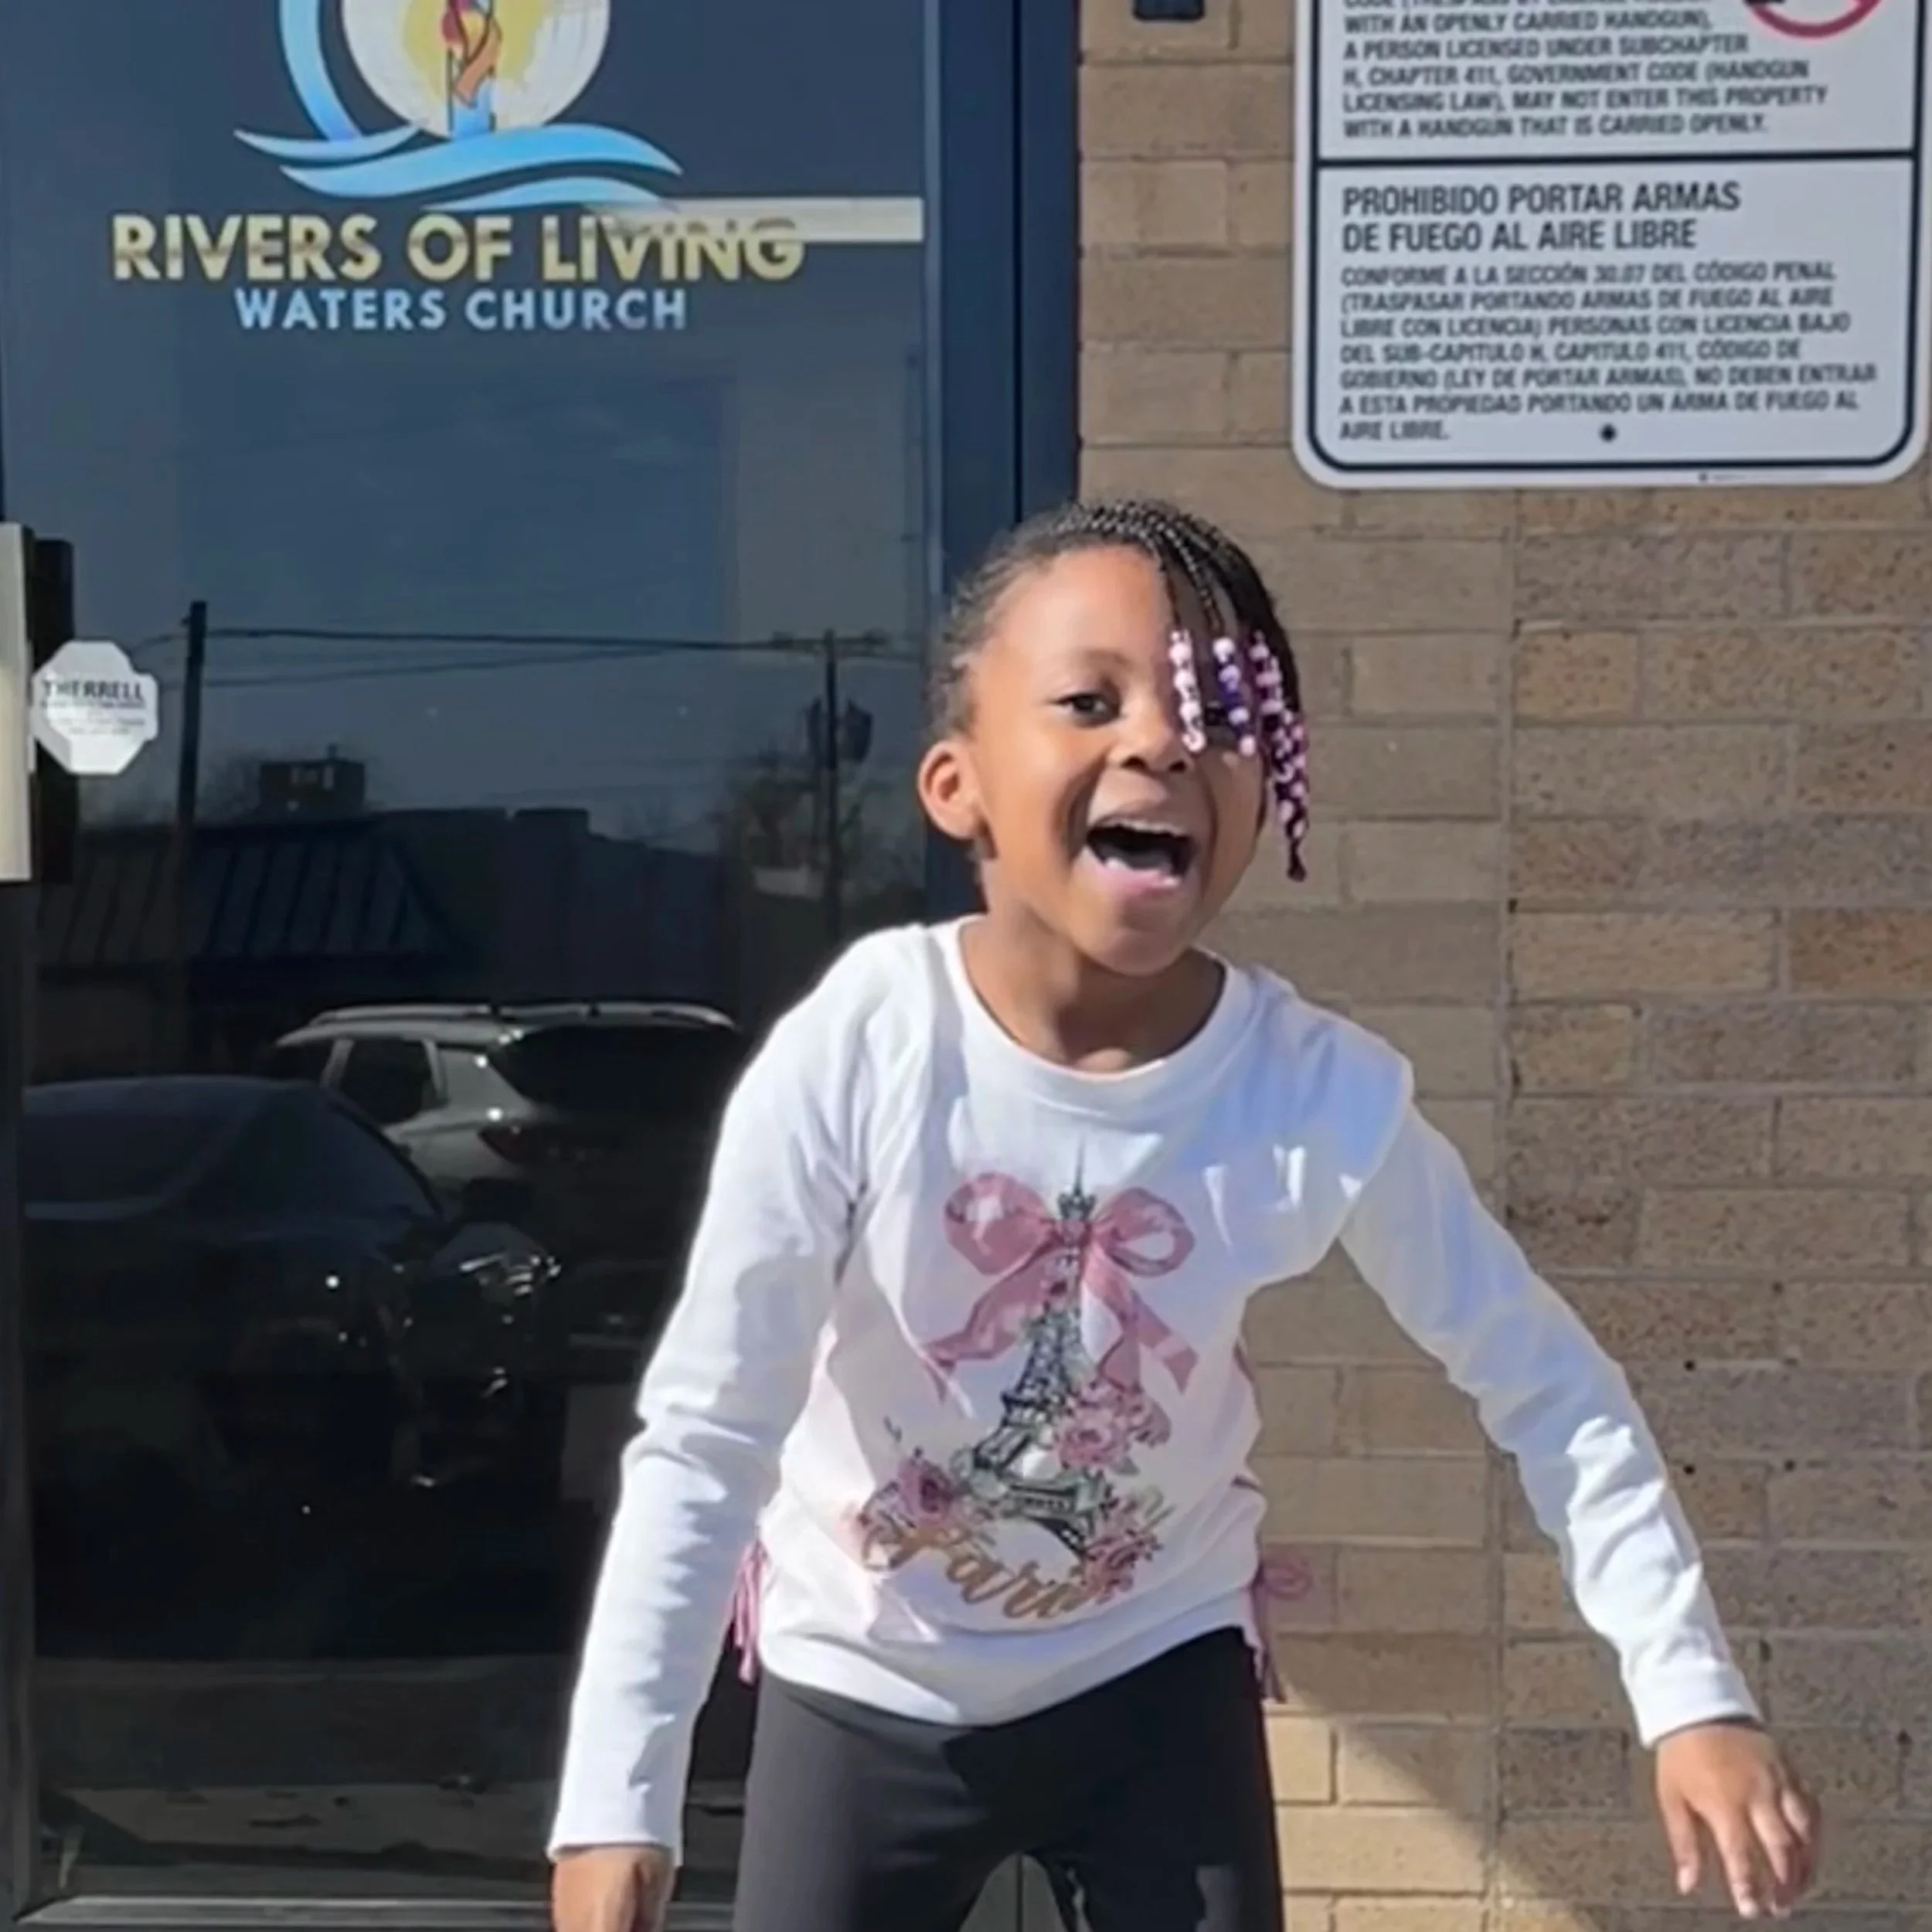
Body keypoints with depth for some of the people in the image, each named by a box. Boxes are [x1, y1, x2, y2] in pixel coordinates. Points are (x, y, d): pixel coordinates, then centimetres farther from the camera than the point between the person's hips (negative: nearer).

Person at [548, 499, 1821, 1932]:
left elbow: (1548, 1389, -11)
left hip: (1159, 1669, 1)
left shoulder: (1325, 1093, -23)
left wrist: (1694, 1698, -16)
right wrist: (620, 1802, -24)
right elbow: (702, 1442, -22)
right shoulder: (854, 1055, -28)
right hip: (868, 1684, 0)